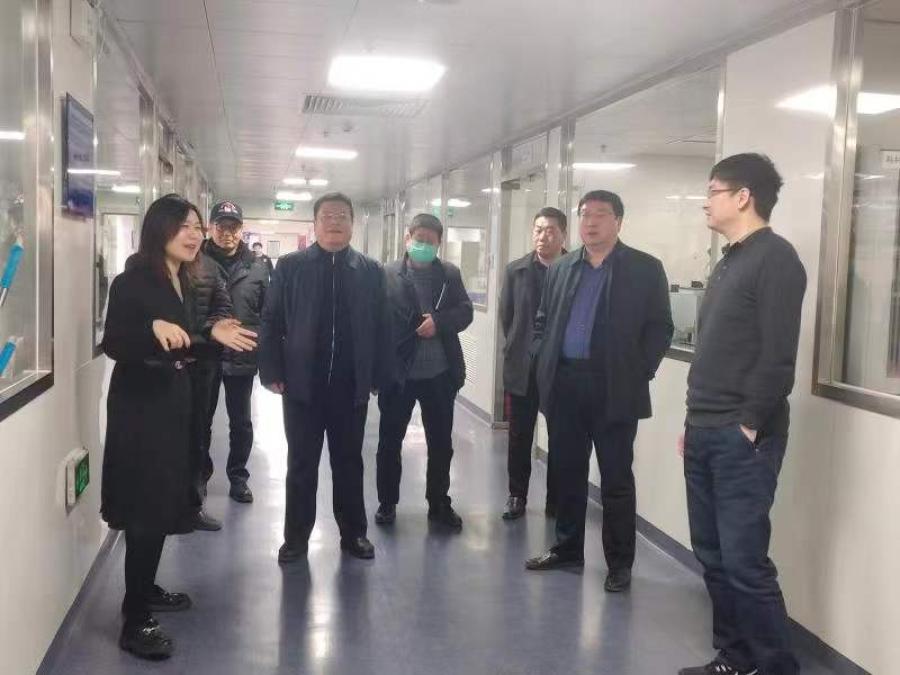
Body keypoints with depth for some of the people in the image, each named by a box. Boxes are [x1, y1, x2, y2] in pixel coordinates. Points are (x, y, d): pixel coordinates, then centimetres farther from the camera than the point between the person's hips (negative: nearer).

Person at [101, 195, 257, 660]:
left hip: (171, 404, 8)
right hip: (139, 407, -8)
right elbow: (112, 345, -20)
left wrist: (212, 336, -1)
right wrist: (153, 327, -34)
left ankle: (146, 589, 32)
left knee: (164, 503, 14)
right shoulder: (132, 281, -14)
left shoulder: (183, 283, 10)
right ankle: (135, 622, 4)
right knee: (146, 508, -6)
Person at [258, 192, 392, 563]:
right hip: (302, 383, -1)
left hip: (352, 385, 1)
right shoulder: (290, 266, 1)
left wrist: (380, 376, -1)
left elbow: (381, 327, 3)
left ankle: (354, 533, 25)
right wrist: (272, 372, -5)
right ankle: (296, 537, 21)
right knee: (301, 463, 9)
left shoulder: (370, 270, 5)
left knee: (349, 461, 13)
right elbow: (271, 322, 0)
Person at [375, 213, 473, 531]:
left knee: (441, 443, 11)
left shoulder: (450, 274, 5)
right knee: (390, 441, 10)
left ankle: (439, 503, 27)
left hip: (439, 373, 2)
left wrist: (439, 322, -18)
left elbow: (465, 312, 1)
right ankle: (387, 502, 27)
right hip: (397, 372, -2)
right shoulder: (387, 274, -3)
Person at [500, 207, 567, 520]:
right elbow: (506, 316, 8)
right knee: (519, 436, 9)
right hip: (522, 367, 2)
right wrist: (519, 350, 5)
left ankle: (556, 498, 18)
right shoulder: (516, 270, 3)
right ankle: (517, 495, 20)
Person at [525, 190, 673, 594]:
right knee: (566, 472, 13)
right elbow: (542, 320, 19)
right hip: (564, 384, 4)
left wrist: (639, 374, -10)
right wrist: (544, 363, 7)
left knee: (616, 480, 2)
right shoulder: (561, 268, 12)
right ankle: (567, 548, 27)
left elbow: (661, 328, -2)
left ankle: (619, 562, 13)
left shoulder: (645, 269, 0)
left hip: (614, 389, -4)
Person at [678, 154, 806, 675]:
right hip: (705, 433, 9)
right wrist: (695, 422, 16)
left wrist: (749, 425, -15)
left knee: (744, 560, -6)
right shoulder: (729, 261, 17)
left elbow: (778, 356, -17)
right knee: (713, 555, 12)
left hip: (742, 437, -9)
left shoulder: (775, 257, -10)